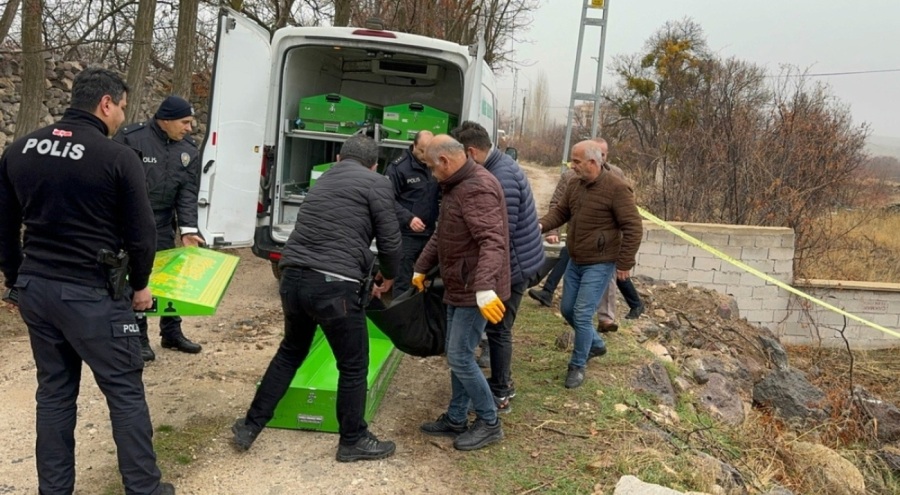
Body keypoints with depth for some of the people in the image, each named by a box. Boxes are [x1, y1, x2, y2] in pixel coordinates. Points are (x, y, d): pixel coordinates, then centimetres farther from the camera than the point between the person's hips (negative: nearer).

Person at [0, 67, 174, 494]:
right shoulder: (117, 158, -13)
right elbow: (140, 234, -8)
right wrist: (140, 284, 8)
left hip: (35, 288, 6)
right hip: (92, 294, -6)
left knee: (54, 391, 17)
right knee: (125, 393, 5)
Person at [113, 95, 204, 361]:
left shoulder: (189, 150, 0)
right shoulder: (131, 138, -15)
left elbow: (188, 192, -4)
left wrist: (188, 229, -14)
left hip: (163, 224, 5)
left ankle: (172, 332, 27)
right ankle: (139, 338, 12)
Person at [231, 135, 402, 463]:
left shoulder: (323, 181, 23)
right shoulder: (377, 183, 2)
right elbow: (389, 241, -1)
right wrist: (389, 276, 20)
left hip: (293, 278, 7)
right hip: (333, 285, -7)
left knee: (290, 352, 27)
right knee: (353, 366, 11)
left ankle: (250, 426, 33)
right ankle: (353, 441, 26)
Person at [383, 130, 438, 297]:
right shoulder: (399, 167, -10)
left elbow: (443, 195, 16)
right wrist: (408, 218, -24)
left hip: (429, 233, 5)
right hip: (406, 234, -5)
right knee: (403, 282, 1)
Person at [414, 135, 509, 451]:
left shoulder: (477, 188, -22)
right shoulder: (454, 186, 14)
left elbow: (492, 241, -33)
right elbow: (441, 235, 24)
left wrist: (485, 288, -43)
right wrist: (421, 268, 27)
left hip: (475, 291, -10)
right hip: (459, 287, 10)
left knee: (460, 358, -6)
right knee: (457, 356, 15)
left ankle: (489, 424, 10)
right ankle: (456, 420, 27)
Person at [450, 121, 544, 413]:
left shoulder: (502, 177, -26)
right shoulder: (500, 165, 7)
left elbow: (503, 232, -27)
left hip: (514, 264, -10)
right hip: (514, 260, 10)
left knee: (498, 329, 2)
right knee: (498, 327, 20)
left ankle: (499, 396, 15)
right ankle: (503, 383, 35)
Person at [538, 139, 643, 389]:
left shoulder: (616, 188, -18)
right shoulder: (574, 185, 3)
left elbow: (633, 227, -16)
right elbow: (560, 211, 12)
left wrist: (624, 263, -15)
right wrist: (541, 225, -9)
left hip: (599, 264, -8)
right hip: (575, 261, 8)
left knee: (582, 315, -8)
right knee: (567, 310, 15)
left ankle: (578, 365, 11)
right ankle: (596, 344, 39)